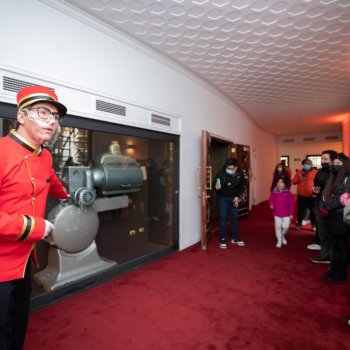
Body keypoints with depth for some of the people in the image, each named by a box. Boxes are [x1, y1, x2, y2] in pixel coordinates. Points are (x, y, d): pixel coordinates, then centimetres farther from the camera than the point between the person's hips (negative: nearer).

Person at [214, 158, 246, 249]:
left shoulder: (240, 173, -14)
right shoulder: (221, 172, -25)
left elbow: (241, 185, 2)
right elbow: (215, 184, -17)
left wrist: (237, 196, -5)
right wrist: (216, 187, -41)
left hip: (233, 198, 3)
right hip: (222, 198, -3)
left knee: (234, 218, 13)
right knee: (222, 218, -1)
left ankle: (235, 238, 28)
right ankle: (222, 240, 12)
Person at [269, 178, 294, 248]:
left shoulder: (288, 192, -8)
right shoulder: (274, 192, -6)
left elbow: (291, 203, -3)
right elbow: (271, 199, 11)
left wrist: (291, 213, -2)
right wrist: (271, 204, -10)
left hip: (286, 214, 0)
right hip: (277, 213, 0)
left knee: (286, 227, 1)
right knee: (278, 227, 5)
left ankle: (282, 236, 33)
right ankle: (279, 240, 21)